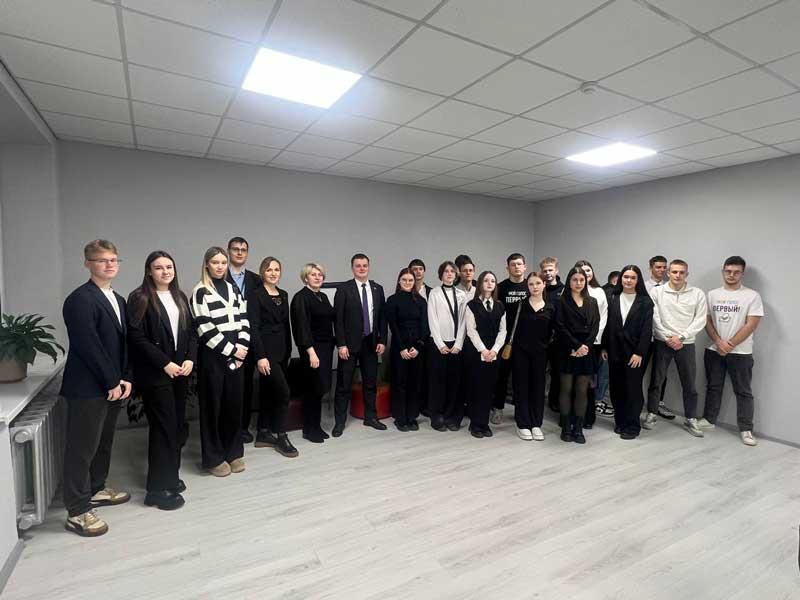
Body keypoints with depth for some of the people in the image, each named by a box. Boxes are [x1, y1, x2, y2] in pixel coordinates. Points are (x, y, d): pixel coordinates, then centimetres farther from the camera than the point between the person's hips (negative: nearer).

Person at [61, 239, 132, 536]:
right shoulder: (80, 299, -14)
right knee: (82, 448, 2)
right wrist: (112, 382, -14)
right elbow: (89, 346, -19)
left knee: (104, 442, 19)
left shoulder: (118, 300, 12)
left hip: (112, 386, 8)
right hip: (88, 388, -8)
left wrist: (124, 378, 3)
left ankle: (96, 489, 36)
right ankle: (77, 511, 13)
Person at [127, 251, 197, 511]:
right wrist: (165, 364, -15)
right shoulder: (140, 298, -6)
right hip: (155, 374, -6)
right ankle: (158, 488, 12)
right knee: (164, 428, -2)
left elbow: (191, 331, 11)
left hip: (181, 371, 6)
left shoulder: (180, 297, 12)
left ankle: (171, 476, 27)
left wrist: (190, 359, -4)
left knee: (177, 426, 10)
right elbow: (137, 338, -13)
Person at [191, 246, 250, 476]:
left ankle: (234, 452, 23)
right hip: (212, 356, -5)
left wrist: (242, 348, -4)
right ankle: (213, 458, 17)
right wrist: (232, 349, -12)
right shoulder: (200, 291, -5)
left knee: (234, 403, 10)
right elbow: (205, 329, -12)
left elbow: (243, 321, 9)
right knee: (212, 404, 4)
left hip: (236, 356, 5)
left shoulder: (234, 289, 11)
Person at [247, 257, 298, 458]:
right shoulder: (255, 294, -8)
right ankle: (280, 436, 6)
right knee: (283, 392, -9)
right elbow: (253, 327, -14)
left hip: (281, 351, 6)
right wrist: (260, 356, -19)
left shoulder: (283, 295, 12)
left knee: (268, 392, 13)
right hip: (266, 350, -6)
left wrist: (288, 351, 12)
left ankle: (264, 434, 23)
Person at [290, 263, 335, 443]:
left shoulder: (323, 296, 13)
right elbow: (302, 326, -16)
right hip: (312, 348, -7)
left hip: (326, 347, 7)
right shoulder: (301, 297, -10)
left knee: (320, 388, 12)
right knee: (312, 389, 0)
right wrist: (311, 351, -22)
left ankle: (317, 426, 24)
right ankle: (309, 429, 14)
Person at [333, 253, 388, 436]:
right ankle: (340, 421, 15)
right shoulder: (343, 289, -6)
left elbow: (382, 317, 9)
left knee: (371, 382, 12)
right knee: (344, 384, 4)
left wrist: (382, 340, 2)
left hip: (371, 342, 4)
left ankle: (370, 417, 26)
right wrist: (341, 344, -13)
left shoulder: (378, 289, 7)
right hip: (350, 343, -4)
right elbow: (338, 319, -8)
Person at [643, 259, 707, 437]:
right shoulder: (656, 291, -2)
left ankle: (690, 419, 22)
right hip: (662, 342, -1)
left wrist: (681, 337, -11)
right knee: (656, 381, 6)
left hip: (686, 344, 1)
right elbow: (654, 318, -5)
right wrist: (668, 338, -11)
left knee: (689, 384, 9)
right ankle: (651, 414, 19)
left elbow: (700, 320, -2)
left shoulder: (698, 294, 2)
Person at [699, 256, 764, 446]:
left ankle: (746, 430, 11)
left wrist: (730, 345, -13)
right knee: (713, 387, 13)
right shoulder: (712, 294, 5)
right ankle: (709, 420, 24)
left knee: (743, 391, 3)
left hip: (741, 352, -3)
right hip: (714, 350, 3)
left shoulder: (752, 296, -5)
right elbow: (707, 321, 4)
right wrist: (719, 342, -8)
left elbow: (751, 325, -10)